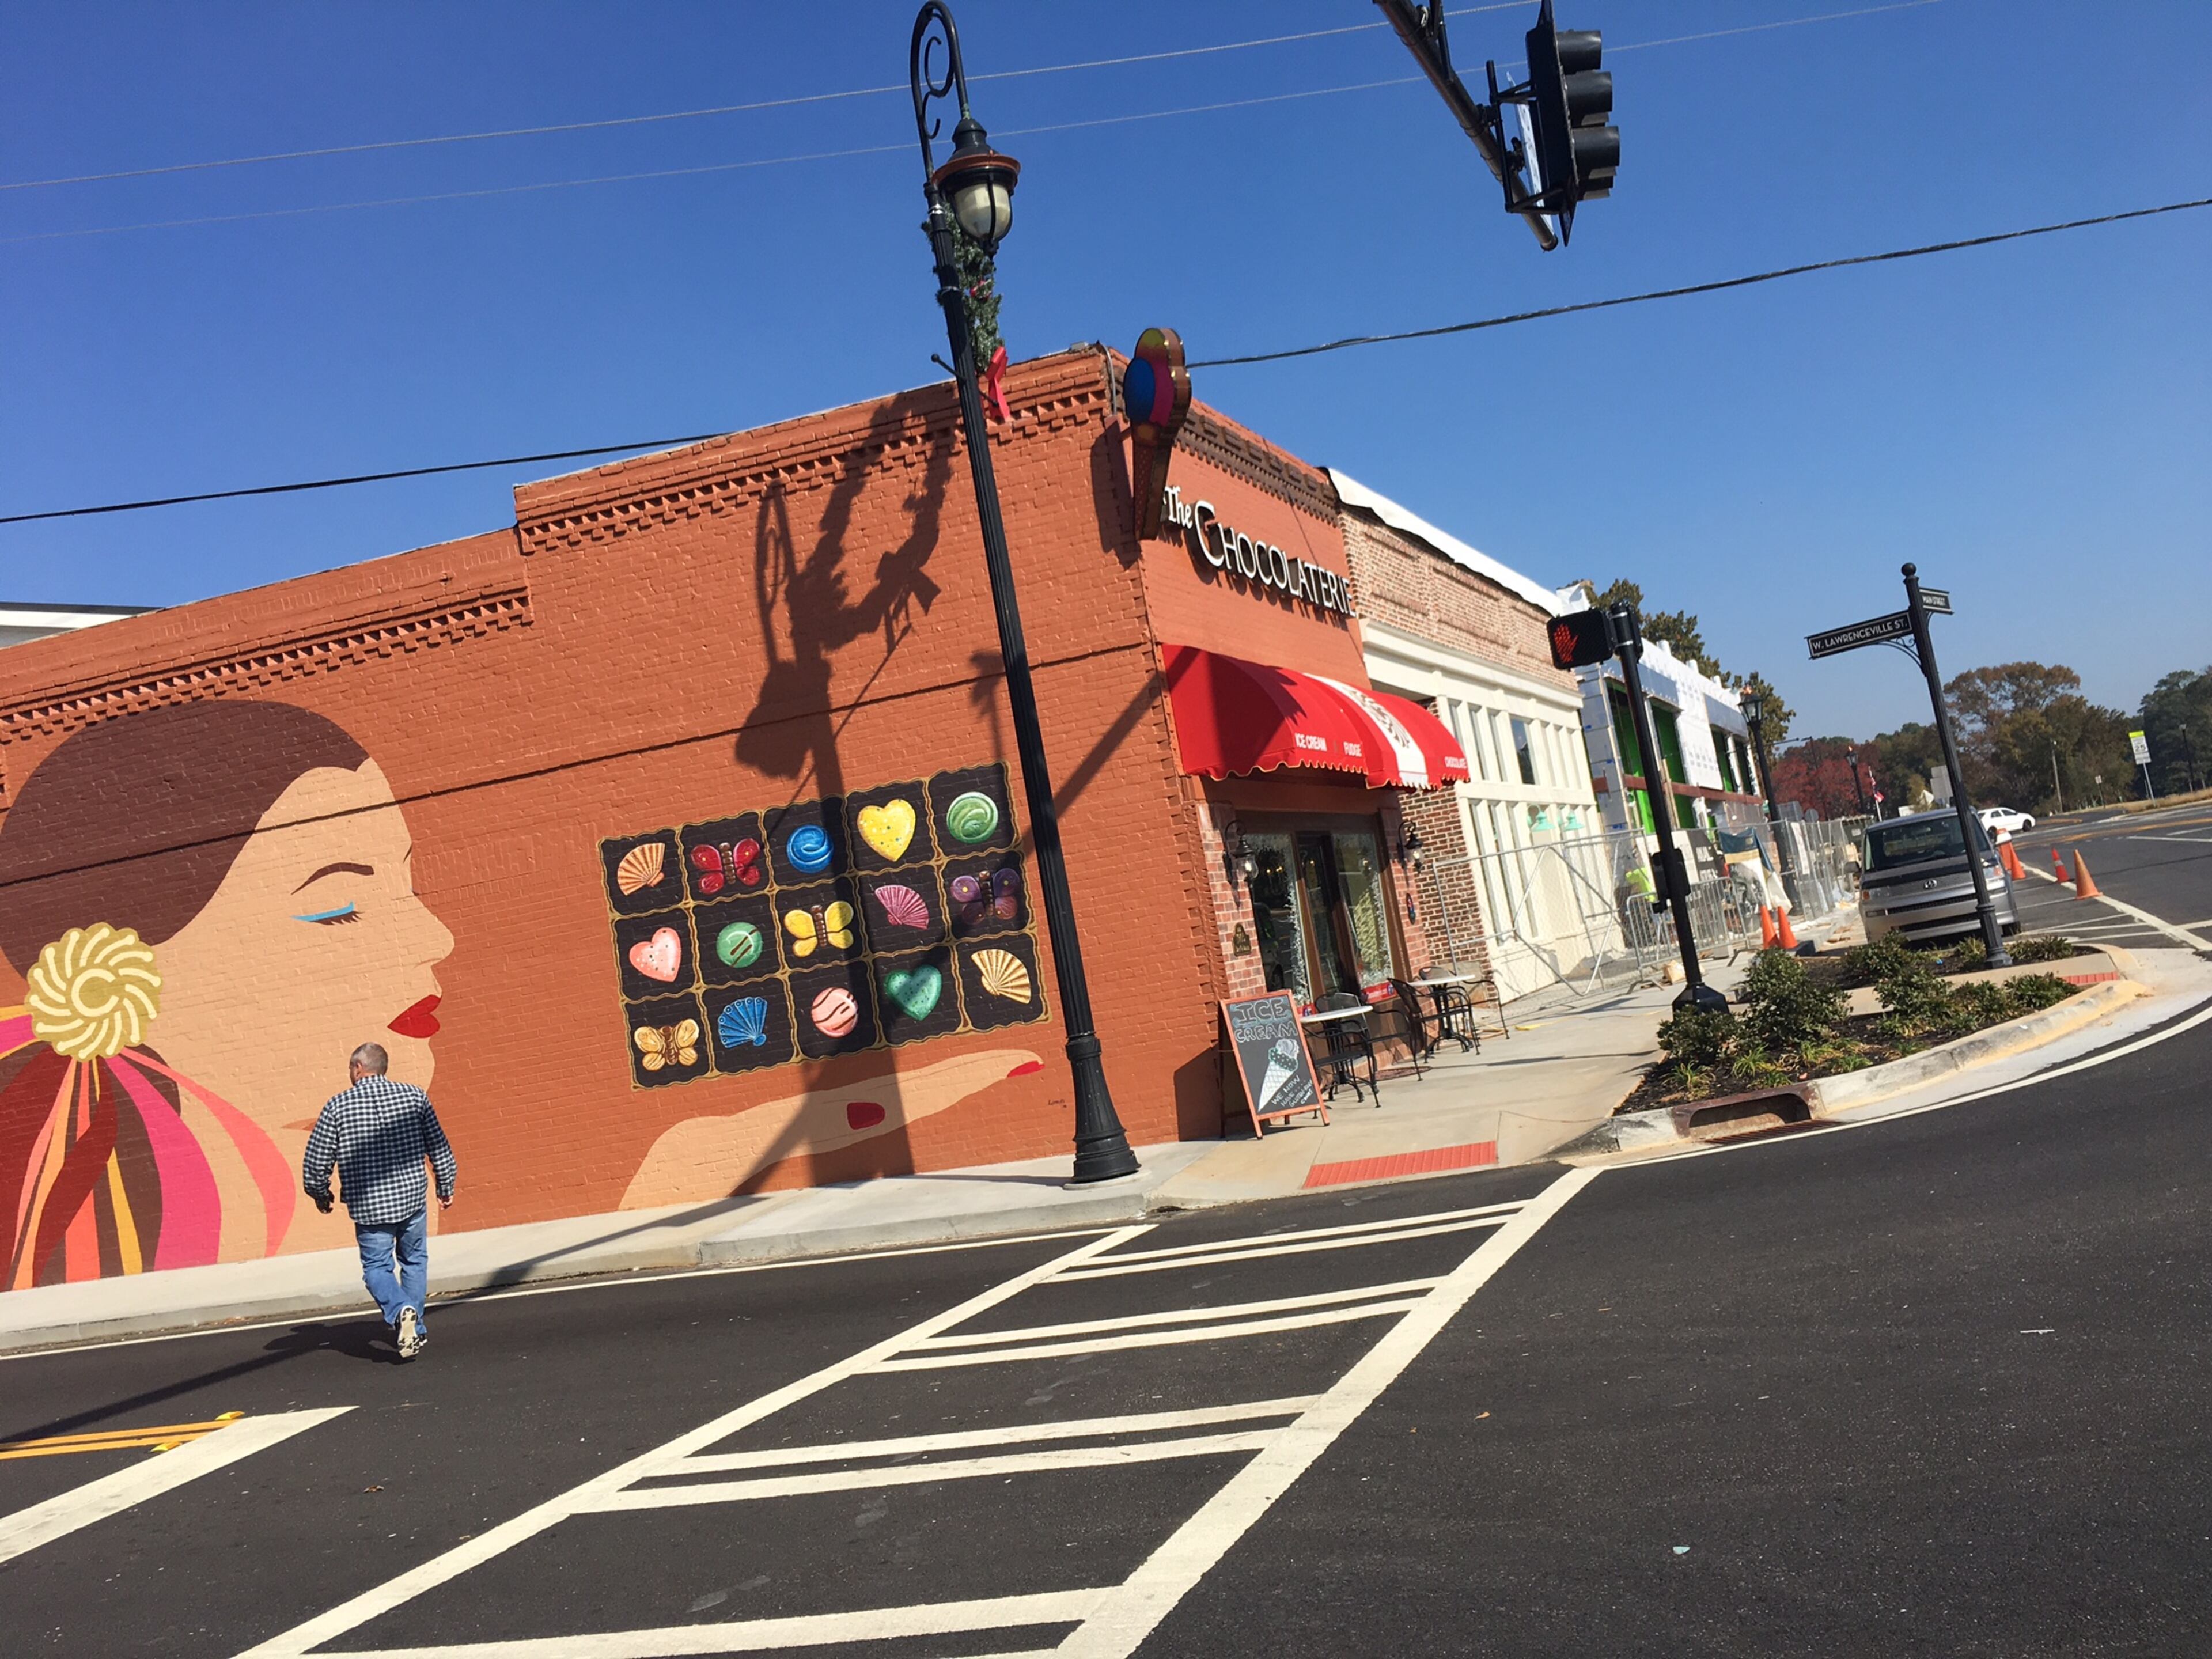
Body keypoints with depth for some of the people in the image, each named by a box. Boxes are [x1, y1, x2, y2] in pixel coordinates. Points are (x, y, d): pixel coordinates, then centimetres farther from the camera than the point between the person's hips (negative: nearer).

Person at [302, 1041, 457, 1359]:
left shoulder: (337, 1106, -6)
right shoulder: (414, 1096, 0)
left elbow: (316, 1162, -3)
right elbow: (439, 1147, 5)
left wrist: (320, 1194, 16)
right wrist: (446, 1186, 18)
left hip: (368, 1206, -2)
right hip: (413, 1197, 2)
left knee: (377, 1266, 10)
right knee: (414, 1261, 19)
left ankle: (400, 1312, -15)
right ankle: (415, 1329, 20)